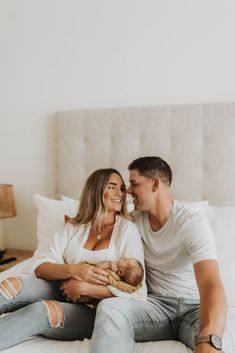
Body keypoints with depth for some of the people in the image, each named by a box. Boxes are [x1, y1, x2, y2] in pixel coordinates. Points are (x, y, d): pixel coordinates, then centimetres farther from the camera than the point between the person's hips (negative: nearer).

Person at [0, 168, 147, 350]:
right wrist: (72, 270, -20)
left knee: (39, 312, -31)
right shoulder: (73, 228, 8)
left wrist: (83, 288, -17)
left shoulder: (127, 229, -4)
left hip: (96, 309, -3)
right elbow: (40, 266, 0)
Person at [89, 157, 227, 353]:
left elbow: (211, 284, -28)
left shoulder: (193, 222, -14)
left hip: (194, 306, -4)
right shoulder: (135, 219, 5)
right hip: (157, 303, 5)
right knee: (109, 308, -29)